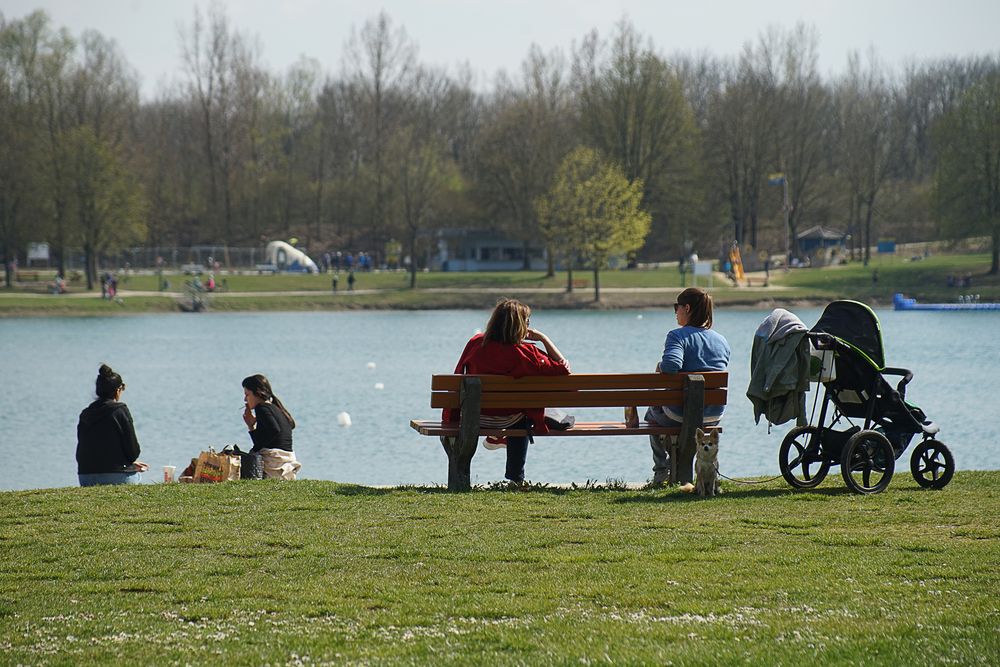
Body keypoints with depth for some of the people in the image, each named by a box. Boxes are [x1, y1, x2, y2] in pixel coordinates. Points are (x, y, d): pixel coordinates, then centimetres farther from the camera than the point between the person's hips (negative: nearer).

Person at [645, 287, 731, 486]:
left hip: (682, 414, -6)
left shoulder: (678, 335, -16)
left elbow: (670, 366, -34)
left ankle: (660, 471, 36)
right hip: (715, 415, 6)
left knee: (652, 414, 31)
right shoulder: (722, 341, 4)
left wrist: (660, 366, -9)